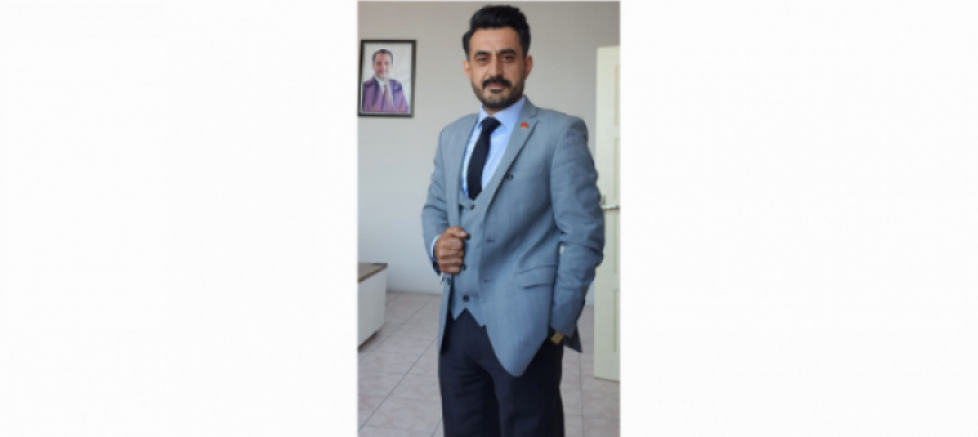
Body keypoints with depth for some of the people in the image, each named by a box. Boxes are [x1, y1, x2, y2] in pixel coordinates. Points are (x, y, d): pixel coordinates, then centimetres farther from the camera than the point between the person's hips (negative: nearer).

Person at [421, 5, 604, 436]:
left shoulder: (560, 132, -8)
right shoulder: (451, 135, 11)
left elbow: (584, 234, -10)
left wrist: (559, 323, -9)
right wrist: (436, 243, -2)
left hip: (522, 328, -5)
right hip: (455, 324, 6)